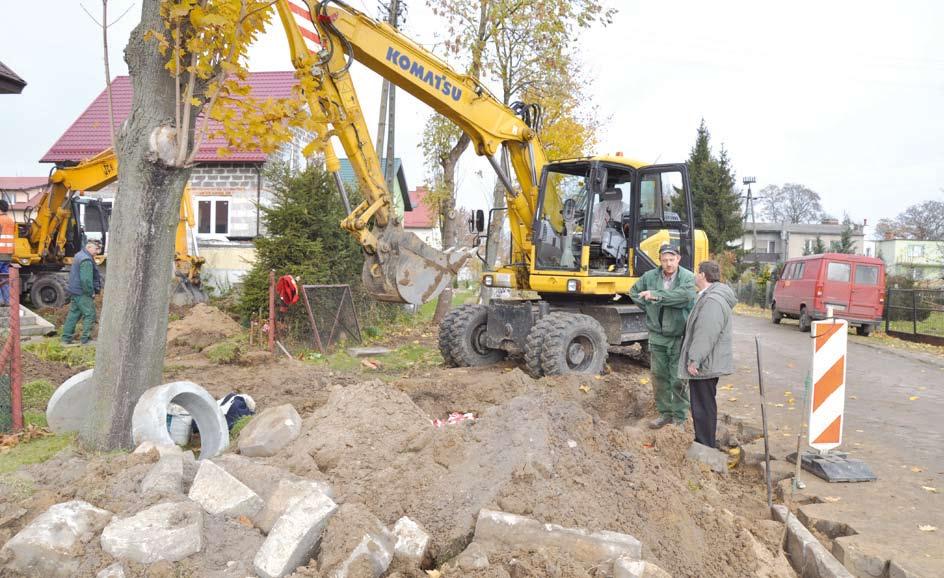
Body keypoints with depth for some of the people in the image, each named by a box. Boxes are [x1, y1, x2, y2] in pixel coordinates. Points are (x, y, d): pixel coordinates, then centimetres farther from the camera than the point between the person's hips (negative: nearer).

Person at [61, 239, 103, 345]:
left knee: (74, 314, 15)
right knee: (89, 315, -6)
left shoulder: (80, 255, 14)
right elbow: (86, 280, -27)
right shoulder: (86, 261, -21)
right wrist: (91, 293, -13)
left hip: (75, 291, 11)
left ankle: (66, 339, 20)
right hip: (82, 293, -11)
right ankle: (86, 340, -5)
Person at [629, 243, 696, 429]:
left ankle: (680, 417, 15)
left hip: (680, 337, -4)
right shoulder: (650, 276, 2)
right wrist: (648, 307, 4)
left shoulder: (688, 277, -10)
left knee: (678, 379, 2)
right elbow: (634, 292, 16)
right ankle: (665, 413, 24)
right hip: (657, 335, 4)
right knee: (659, 376, 11)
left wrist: (656, 295, -30)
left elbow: (684, 295, -29)